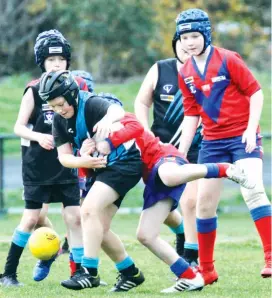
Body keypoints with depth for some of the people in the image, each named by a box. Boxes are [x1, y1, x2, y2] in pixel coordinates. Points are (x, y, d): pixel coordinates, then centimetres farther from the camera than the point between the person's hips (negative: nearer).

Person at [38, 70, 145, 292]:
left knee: (89, 209, -24)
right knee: (99, 229, 9)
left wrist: (108, 118, -69)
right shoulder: (60, 120, -1)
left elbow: (116, 110, -45)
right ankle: (130, 273, 26)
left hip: (124, 162, -9)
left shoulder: (91, 104, -23)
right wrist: (84, 161, -24)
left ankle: (89, 272, -23)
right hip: (100, 167, 9)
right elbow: (64, 156, -3)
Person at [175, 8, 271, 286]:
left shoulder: (228, 59, -9)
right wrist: (181, 153, 8)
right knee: (204, 203, 5)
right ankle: (206, 270, 16)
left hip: (242, 137, -6)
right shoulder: (185, 74, 6)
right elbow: (191, 114, 12)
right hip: (212, 142, 6)